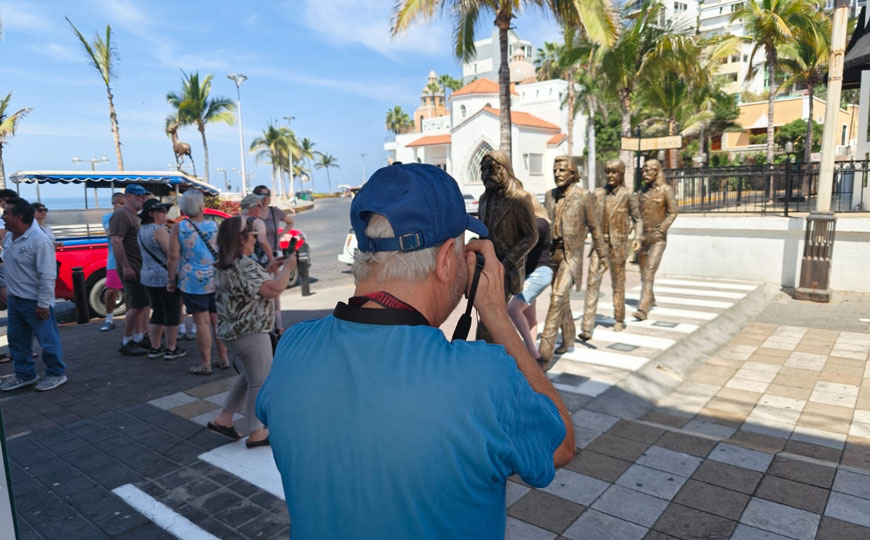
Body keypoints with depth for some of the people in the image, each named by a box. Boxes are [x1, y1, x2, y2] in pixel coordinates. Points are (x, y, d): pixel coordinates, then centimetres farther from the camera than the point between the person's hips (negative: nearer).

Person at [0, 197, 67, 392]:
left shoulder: (40, 241, -22)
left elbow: (48, 276, -22)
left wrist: (43, 304, -21)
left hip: (35, 301, -9)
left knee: (47, 339, 3)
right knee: (17, 339, 17)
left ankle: (56, 374, 18)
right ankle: (25, 375, 32)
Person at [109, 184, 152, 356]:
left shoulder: (135, 215, 19)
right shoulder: (122, 215, -12)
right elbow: (116, 241, -22)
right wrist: (126, 266, -25)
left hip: (141, 267, 10)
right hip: (131, 268, -10)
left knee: (144, 303, 13)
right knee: (137, 305, -9)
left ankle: (139, 338, 21)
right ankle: (126, 343, 0)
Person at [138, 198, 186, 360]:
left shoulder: (142, 230, 12)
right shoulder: (159, 230, -17)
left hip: (148, 276, 9)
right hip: (166, 277, -9)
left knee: (157, 313, 15)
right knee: (171, 314, 0)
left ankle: (155, 348, 18)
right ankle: (172, 349, 6)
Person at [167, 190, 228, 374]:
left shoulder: (178, 227, -5)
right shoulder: (214, 226, 2)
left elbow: (174, 256, -8)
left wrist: (171, 279, 2)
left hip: (193, 282, -3)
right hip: (216, 280, 3)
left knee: (202, 322, 1)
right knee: (218, 320, 11)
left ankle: (205, 364, 7)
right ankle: (224, 359, 19)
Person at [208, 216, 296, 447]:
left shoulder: (224, 266, 9)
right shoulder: (244, 265, -23)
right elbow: (274, 289, -29)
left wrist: (269, 270, 12)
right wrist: (287, 267, -13)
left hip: (231, 332, 10)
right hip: (251, 335, -10)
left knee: (248, 377, 26)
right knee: (260, 383, 6)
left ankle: (223, 419, 29)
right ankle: (256, 434, 18)